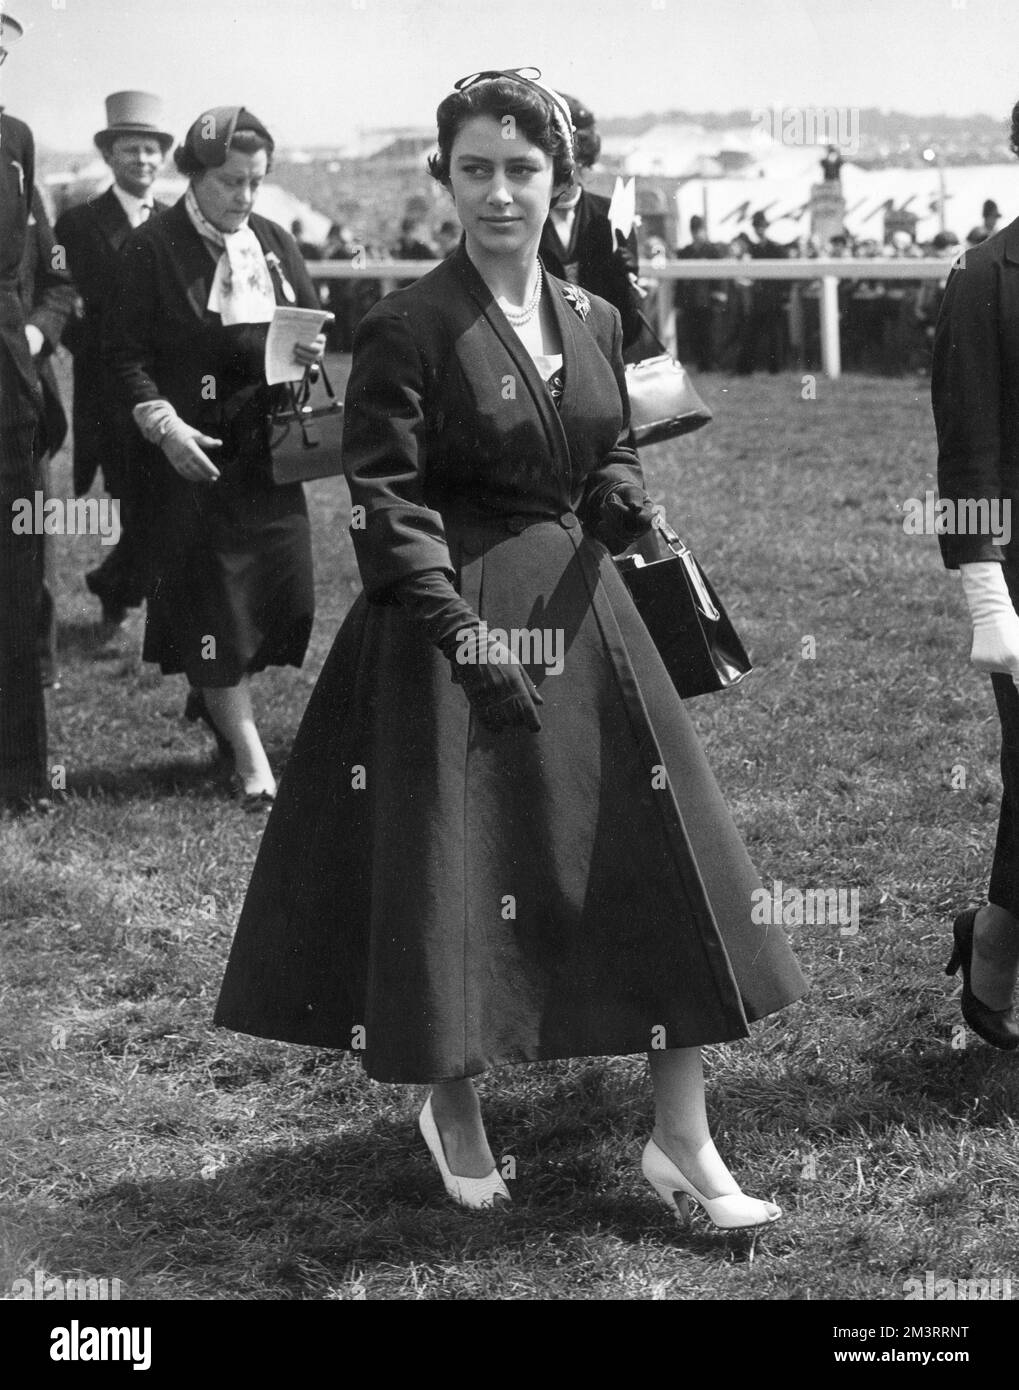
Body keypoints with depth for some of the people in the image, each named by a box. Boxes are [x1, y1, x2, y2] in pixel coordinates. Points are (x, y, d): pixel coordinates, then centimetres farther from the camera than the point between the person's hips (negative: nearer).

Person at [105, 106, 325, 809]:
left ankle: (214, 698, 30)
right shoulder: (153, 249, -6)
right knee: (211, 597, -2)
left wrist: (314, 347, -5)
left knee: (284, 583, 3)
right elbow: (127, 353, -7)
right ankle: (250, 759, 4)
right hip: (192, 453, -5)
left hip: (269, 447, 5)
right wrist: (163, 423, -19)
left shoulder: (275, 242, 9)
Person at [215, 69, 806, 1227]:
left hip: (580, 612, 6)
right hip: (452, 618, -5)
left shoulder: (593, 320, 9)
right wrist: (464, 634, -21)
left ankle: (682, 1138, 10)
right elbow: (387, 502, -13)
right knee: (452, 868, 1)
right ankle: (451, 1109, 26)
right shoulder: (407, 329, -9)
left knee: (670, 858, 2)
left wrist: (622, 500, -2)